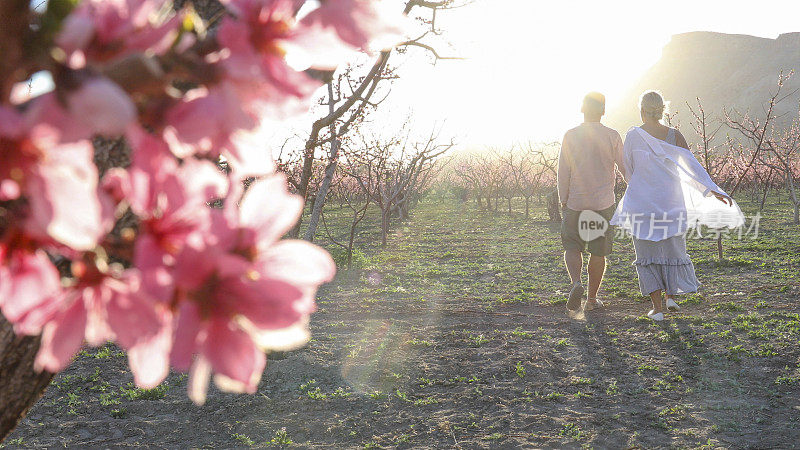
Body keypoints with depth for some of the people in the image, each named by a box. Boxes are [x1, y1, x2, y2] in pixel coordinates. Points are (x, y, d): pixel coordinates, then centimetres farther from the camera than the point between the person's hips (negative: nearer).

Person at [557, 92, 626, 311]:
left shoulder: (570, 136, -3)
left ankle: (576, 283, -14)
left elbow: (563, 172, -3)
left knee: (572, 247, 11)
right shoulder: (612, 136, -3)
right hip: (604, 203, 0)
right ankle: (592, 299, 15)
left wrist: (563, 200, 5)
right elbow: (625, 168, 2)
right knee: (598, 253, 9)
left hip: (576, 203, 0)